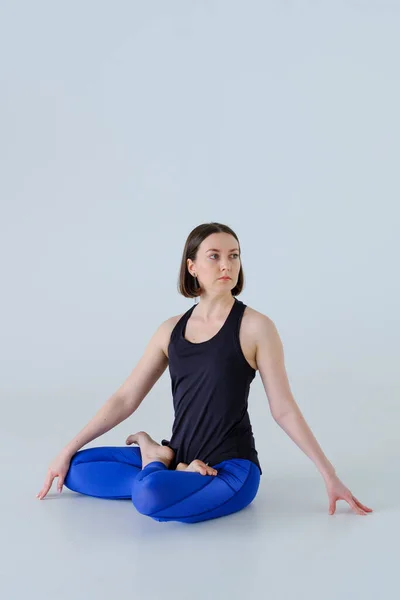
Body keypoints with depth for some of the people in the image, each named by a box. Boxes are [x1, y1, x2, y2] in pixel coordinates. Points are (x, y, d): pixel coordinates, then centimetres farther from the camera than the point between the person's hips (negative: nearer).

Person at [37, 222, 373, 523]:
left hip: (232, 469, -6)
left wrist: (329, 474, -7)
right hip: (180, 459, 6)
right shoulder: (171, 330, 5)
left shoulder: (255, 326, -10)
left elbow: (283, 409, -6)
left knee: (151, 498, -35)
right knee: (77, 469, 0)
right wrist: (68, 450, 5)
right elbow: (125, 399, 7)